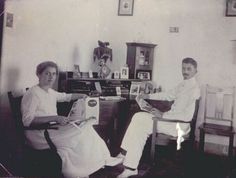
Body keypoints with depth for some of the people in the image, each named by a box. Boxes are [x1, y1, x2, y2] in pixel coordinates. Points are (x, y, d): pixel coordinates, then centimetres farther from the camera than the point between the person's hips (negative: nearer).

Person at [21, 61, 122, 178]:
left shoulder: (50, 92, 15)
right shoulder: (32, 93, -12)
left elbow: (65, 96, 35)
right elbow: (27, 120, -21)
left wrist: (81, 96, 21)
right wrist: (55, 118, -28)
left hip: (52, 129, 8)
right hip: (39, 135, -8)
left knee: (85, 127, -11)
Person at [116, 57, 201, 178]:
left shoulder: (194, 89, -17)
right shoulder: (183, 85, 11)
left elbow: (186, 115, -23)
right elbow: (168, 95, 25)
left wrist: (163, 115, -19)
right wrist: (149, 96, 21)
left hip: (179, 125, -9)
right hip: (172, 118, 9)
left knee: (142, 126, -15)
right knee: (139, 117, 0)